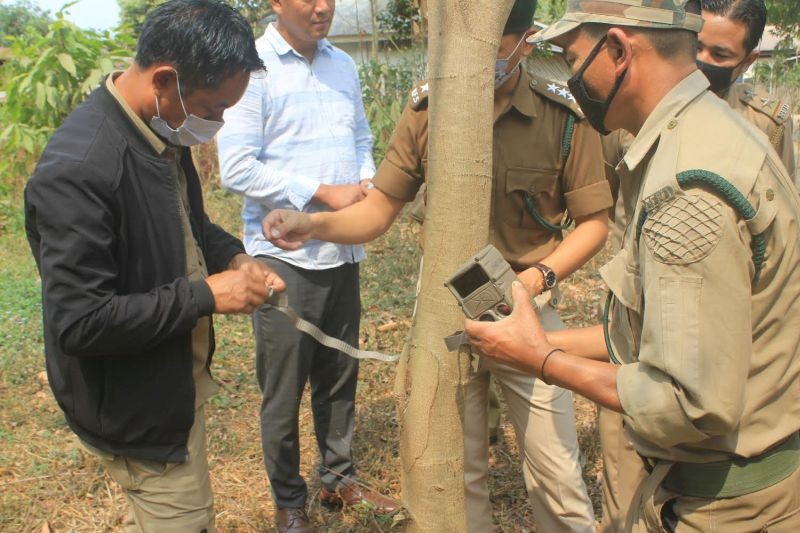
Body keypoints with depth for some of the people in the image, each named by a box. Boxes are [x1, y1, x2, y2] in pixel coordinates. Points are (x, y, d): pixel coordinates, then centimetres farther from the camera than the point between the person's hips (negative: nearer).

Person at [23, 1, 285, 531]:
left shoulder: (163, 130, -3)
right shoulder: (77, 169, -31)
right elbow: (78, 322, -30)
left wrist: (233, 258, -5)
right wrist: (205, 295, -25)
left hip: (177, 380, 8)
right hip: (136, 410, -8)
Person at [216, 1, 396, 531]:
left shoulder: (343, 65, 9)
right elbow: (237, 168, -16)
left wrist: (364, 183, -2)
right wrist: (323, 192, -17)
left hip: (344, 251, 6)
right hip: (285, 254, -5)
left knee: (340, 374, 17)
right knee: (284, 387, 7)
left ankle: (340, 478, 35)